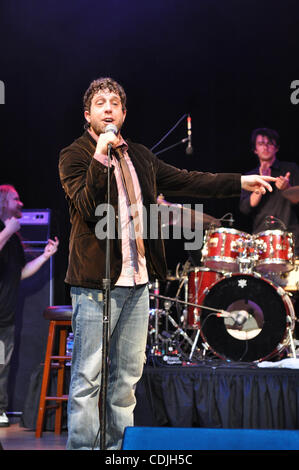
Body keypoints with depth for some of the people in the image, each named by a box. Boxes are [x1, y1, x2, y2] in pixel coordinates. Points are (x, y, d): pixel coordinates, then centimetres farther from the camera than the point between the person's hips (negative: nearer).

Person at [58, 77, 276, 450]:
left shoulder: (139, 156, 15)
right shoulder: (74, 156, -5)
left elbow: (184, 181, 15)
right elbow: (88, 207, -18)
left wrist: (240, 182, 10)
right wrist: (101, 156, -27)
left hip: (137, 281, 7)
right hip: (96, 282, -7)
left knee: (128, 373, 14)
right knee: (88, 377, -4)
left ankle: (119, 445, 23)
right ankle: (82, 446, 3)